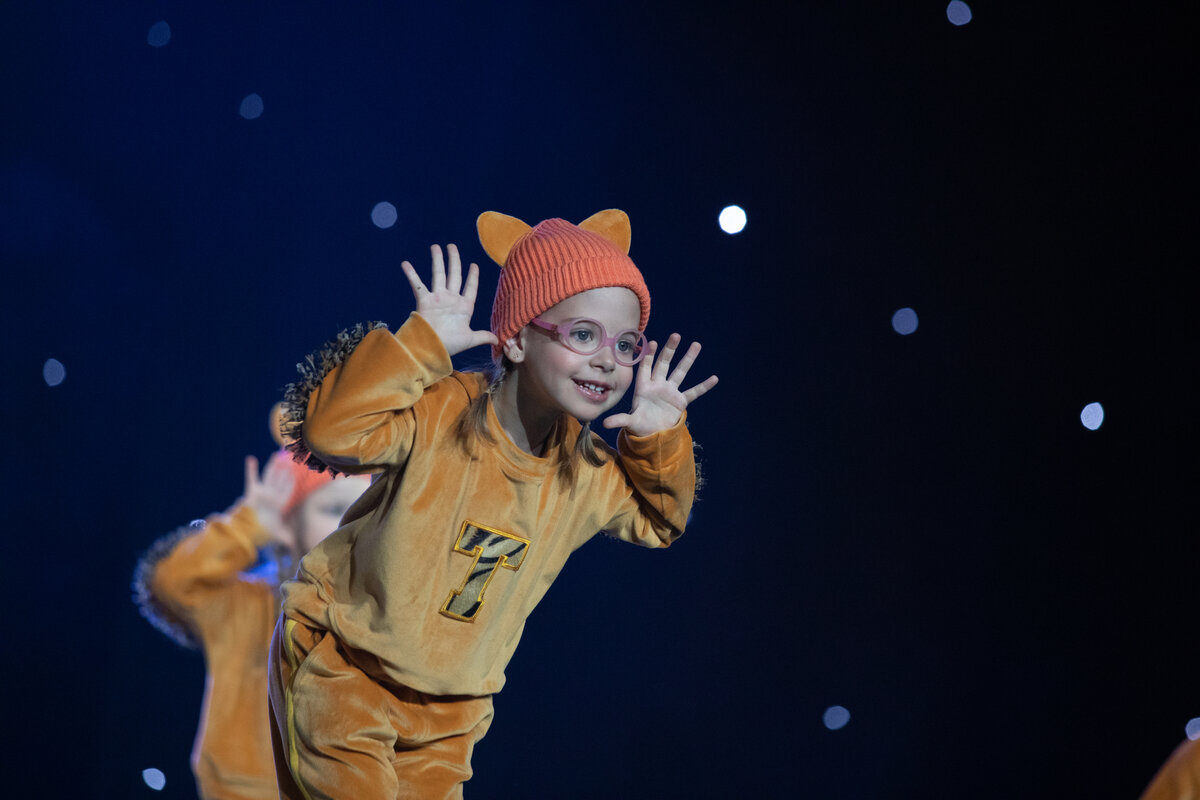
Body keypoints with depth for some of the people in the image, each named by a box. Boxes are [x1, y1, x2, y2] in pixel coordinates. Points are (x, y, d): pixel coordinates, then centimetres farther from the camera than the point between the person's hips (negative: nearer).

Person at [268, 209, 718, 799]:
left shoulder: (587, 472, -3)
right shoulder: (440, 415, -21)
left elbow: (654, 518, 16)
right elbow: (330, 430, -37)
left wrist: (659, 439, -3)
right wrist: (424, 340, -35)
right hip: (340, 668, -5)